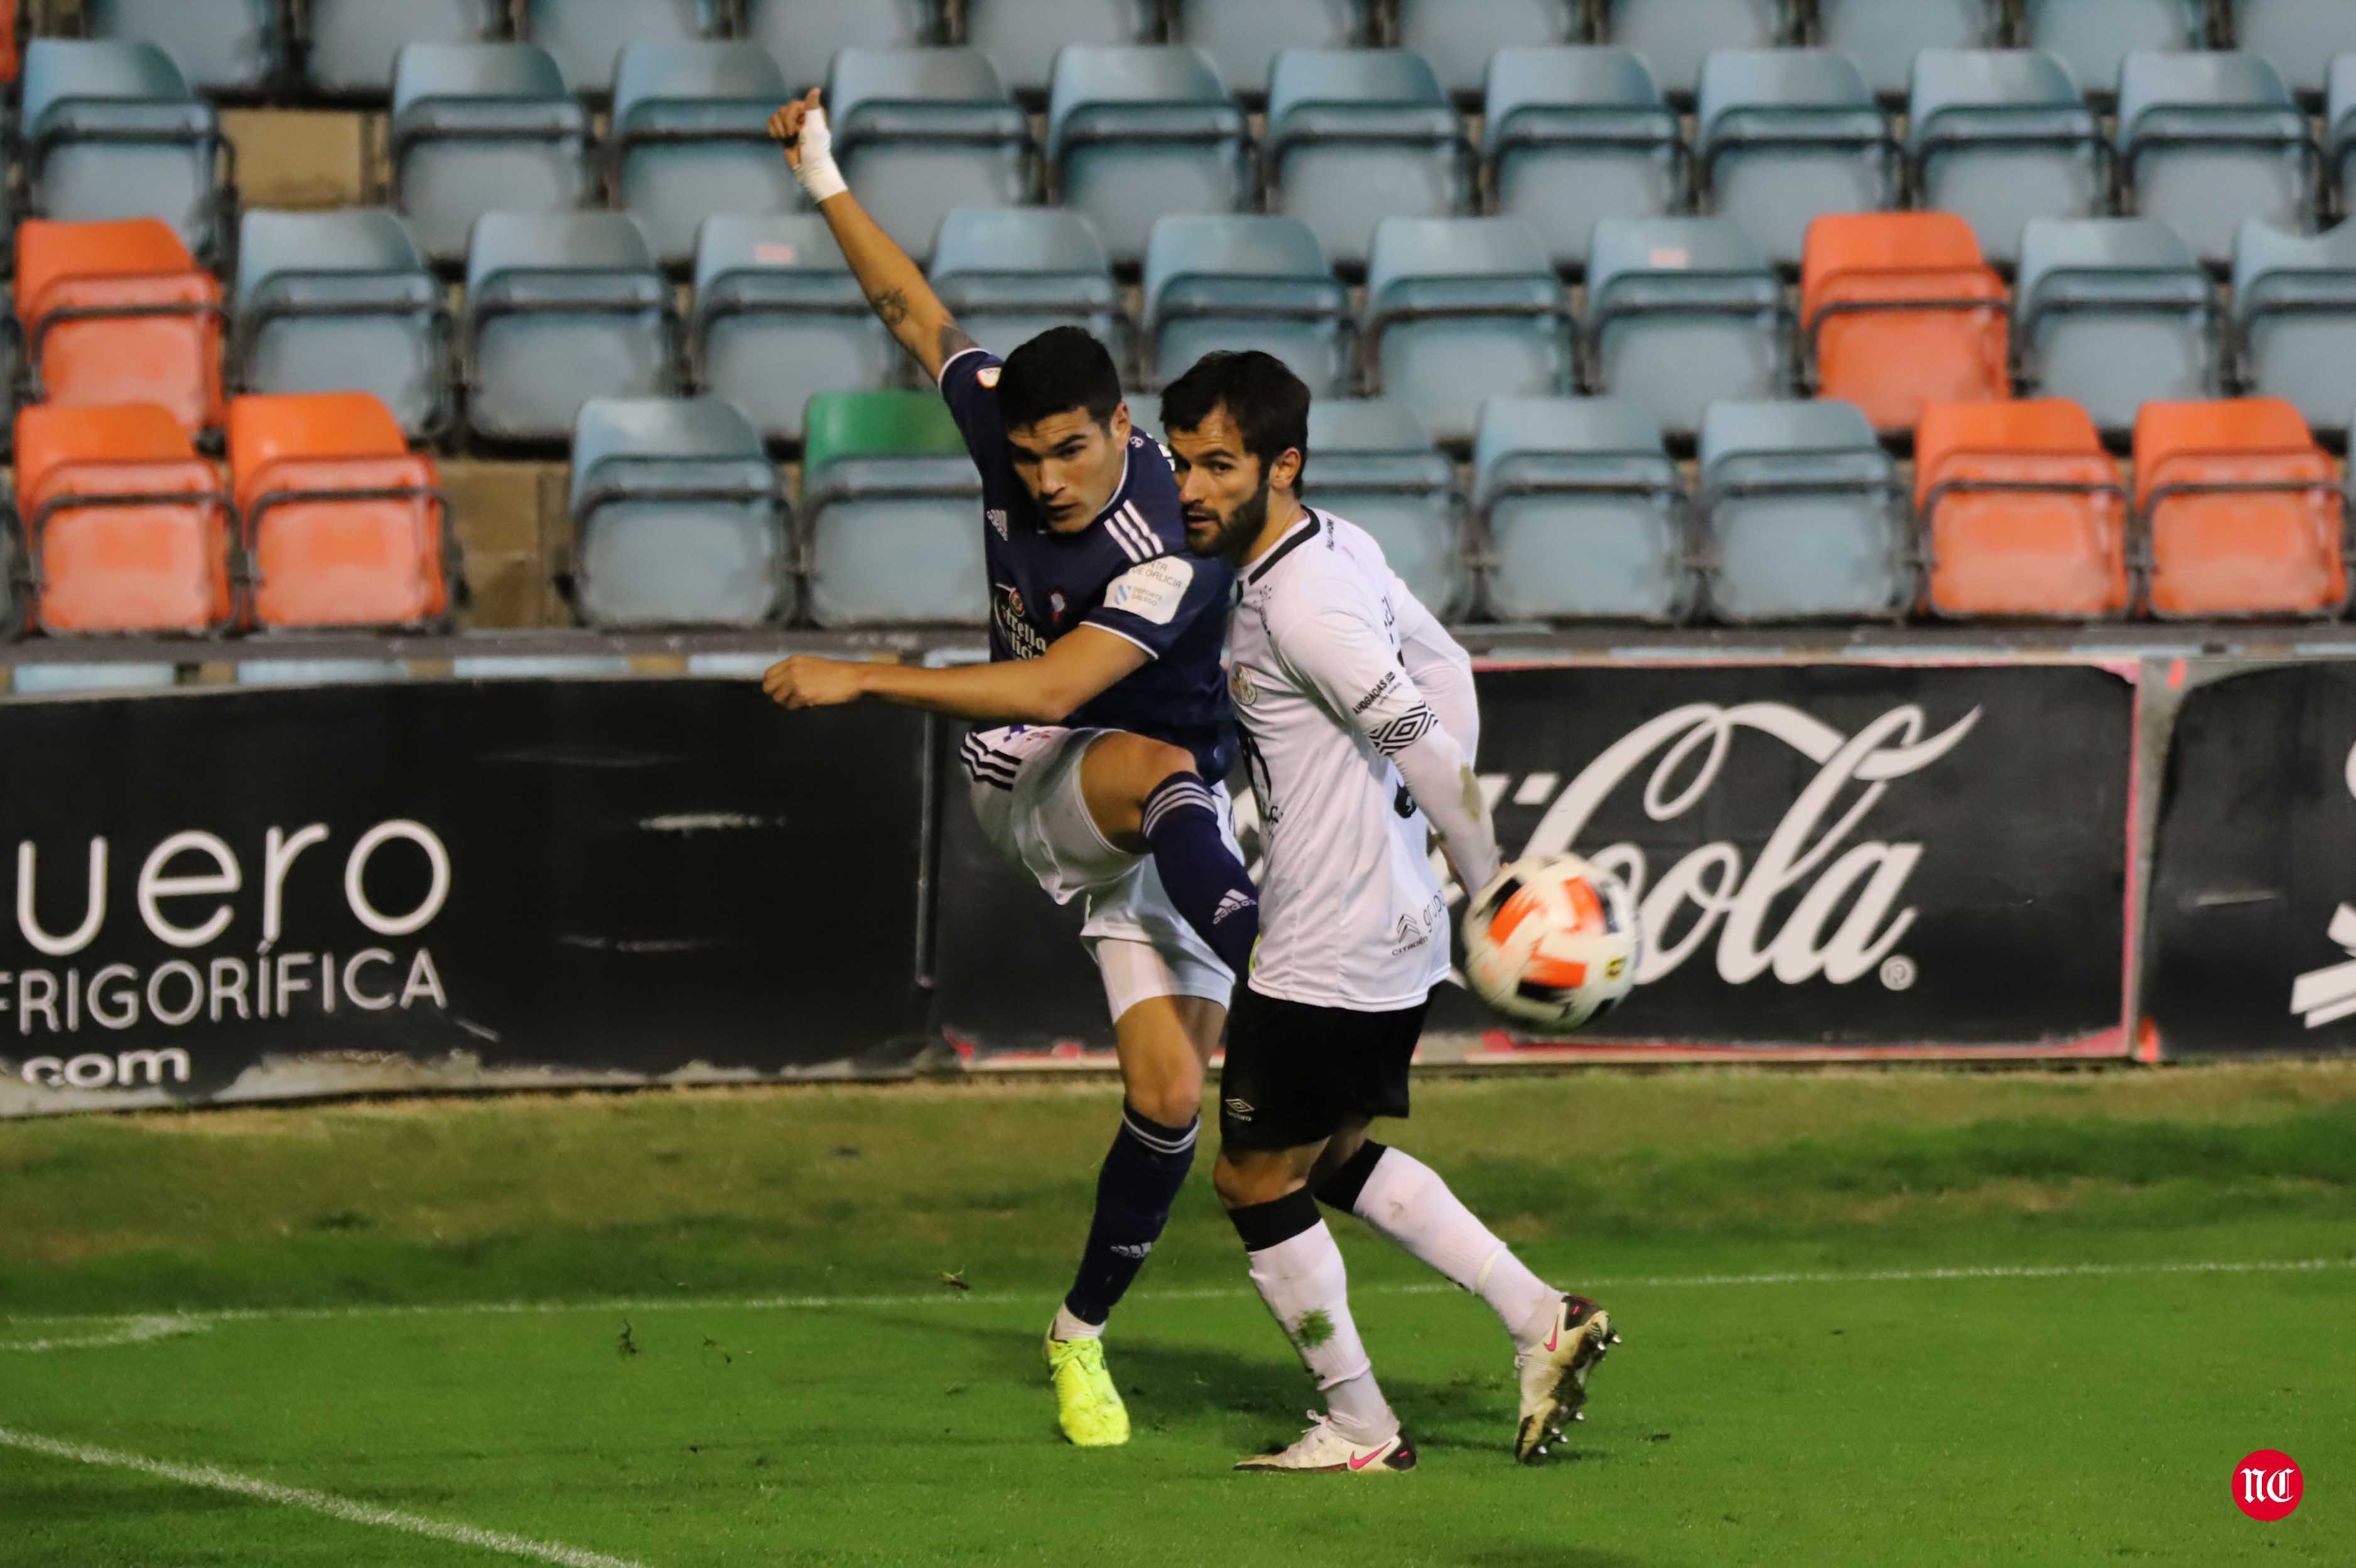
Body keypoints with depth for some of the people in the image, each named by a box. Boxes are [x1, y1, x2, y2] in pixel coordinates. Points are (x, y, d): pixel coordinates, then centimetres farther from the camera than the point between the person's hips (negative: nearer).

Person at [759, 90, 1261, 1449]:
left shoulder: (1172, 558, -27)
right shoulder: (1005, 425, -10)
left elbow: (1051, 687, -33)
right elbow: (917, 310, 7)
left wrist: (861, 679, -30)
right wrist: (822, 173, 8)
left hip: (1162, 825, -3)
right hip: (1028, 790, 3)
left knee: (1170, 1094, -13)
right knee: (1164, 772, -35)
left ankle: (1083, 1335, 7)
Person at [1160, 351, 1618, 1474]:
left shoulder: (1300, 607, -23)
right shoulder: (1342, 547, 6)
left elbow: (1424, 741, -24)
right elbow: (1445, 670, 17)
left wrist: (1490, 888, -15)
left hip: (1324, 955, -10)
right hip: (1397, 933, 10)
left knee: (1256, 1181, 5)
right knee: (1334, 1158, 23)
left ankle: (1359, 1429, 14)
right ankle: (1542, 1319, 18)